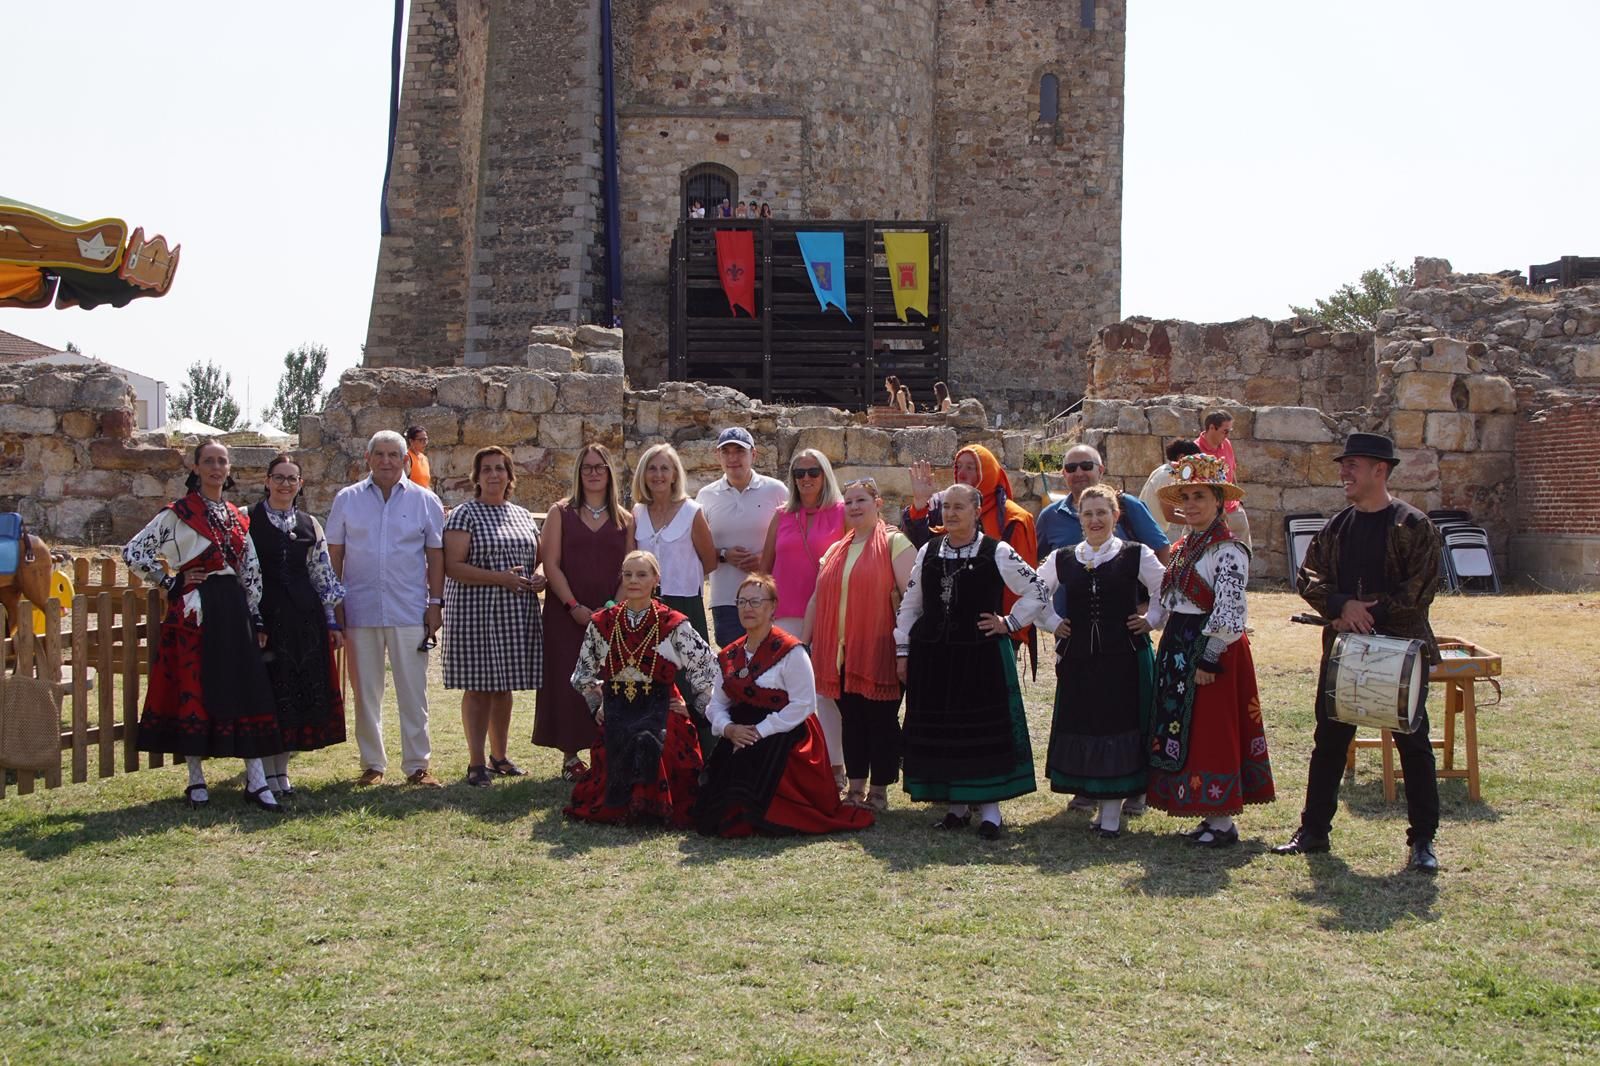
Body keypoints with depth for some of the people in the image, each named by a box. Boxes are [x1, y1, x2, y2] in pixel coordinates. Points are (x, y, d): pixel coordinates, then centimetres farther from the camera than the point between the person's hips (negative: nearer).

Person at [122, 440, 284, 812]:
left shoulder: (236, 516, 13)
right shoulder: (178, 513, -3)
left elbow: (251, 570, 15)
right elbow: (133, 553, -5)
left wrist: (255, 619, 10)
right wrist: (173, 582, -5)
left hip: (233, 610, 5)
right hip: (194, 611, -5)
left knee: (246, 690, 0)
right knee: (193, 690, -1)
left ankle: (256, 781, 1)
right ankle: (196, 781, 9)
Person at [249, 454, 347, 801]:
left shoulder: (310, 525, 12)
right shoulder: (246, 519, 1)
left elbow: (323, 575, 13)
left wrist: (330, 622, 10)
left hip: (304, 618, 4)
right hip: (263, 616, -3)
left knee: (301, 692, 4)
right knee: (267, 692, -2)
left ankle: (282, 769, 15)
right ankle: (268, 772, 7)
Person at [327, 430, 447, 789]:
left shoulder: (425, 501, 5)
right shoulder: (347, 499, 6)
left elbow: (436, 555, 6)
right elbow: (334, 554, 7)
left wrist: (435, 603, 0)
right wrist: (335, 603, 1)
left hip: (409, 611, -1)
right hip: (360, 610, 1)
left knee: (413, 692, 1)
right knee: (365, 691, 8)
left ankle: (417, 765, 9)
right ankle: (372, 765, 17)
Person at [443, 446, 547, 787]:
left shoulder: (523, 516, 15)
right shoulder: (465, 515, -4)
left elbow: (538, 558, 24)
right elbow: (452, 567, -13)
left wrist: (539, 577, 0)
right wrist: (499, 578, -20)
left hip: (516, 615, 6)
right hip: (476, 613, -6)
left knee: (504, 686, 13)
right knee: (478, 687, -4)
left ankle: (499, 756, 24)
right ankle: (476, 763, 3)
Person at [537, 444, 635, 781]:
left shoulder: (624, 519, 9)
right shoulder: (561, 513, 5)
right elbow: (551, 564, -3)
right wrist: (575, 607, -11)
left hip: (610, 615, 1)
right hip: (566, 614, -1)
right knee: (568, 682, -2)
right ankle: (571, 756, 5)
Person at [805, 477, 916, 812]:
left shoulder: (894, 543, -3)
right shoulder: (835, 551, 17)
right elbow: (817, 599, 20)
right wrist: (802, 643, 15)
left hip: (879, 651, -6)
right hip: (841, 652, 6)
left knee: (881, 720, 1)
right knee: (851, 720, 10)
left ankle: (878, 793, 10)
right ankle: (855, 790, 19)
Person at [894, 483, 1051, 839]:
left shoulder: (997, 553, -3)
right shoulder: (928, 552, 9)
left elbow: (1037, 593, 2)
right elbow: (910, 604, 13)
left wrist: (1009, 623, -3)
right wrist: (903, 650, 9)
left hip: (981, 657, -4)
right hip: (931, 657, 4)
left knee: (984, 730, -1)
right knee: (940, 732, 7)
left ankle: (989, 807, 8)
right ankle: (956, 805, 18)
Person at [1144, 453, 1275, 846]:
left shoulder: (1228, 551, -14)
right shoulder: (1185, 547, 13)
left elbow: (1228, 612, -19)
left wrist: (1209, 659, -21)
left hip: (1211, 651, -9)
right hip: (1179, 650, 9)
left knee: (1212, 733, -5)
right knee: (1183, 732, 11)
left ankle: (1223, 823, 3)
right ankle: (1213, 813, 19)